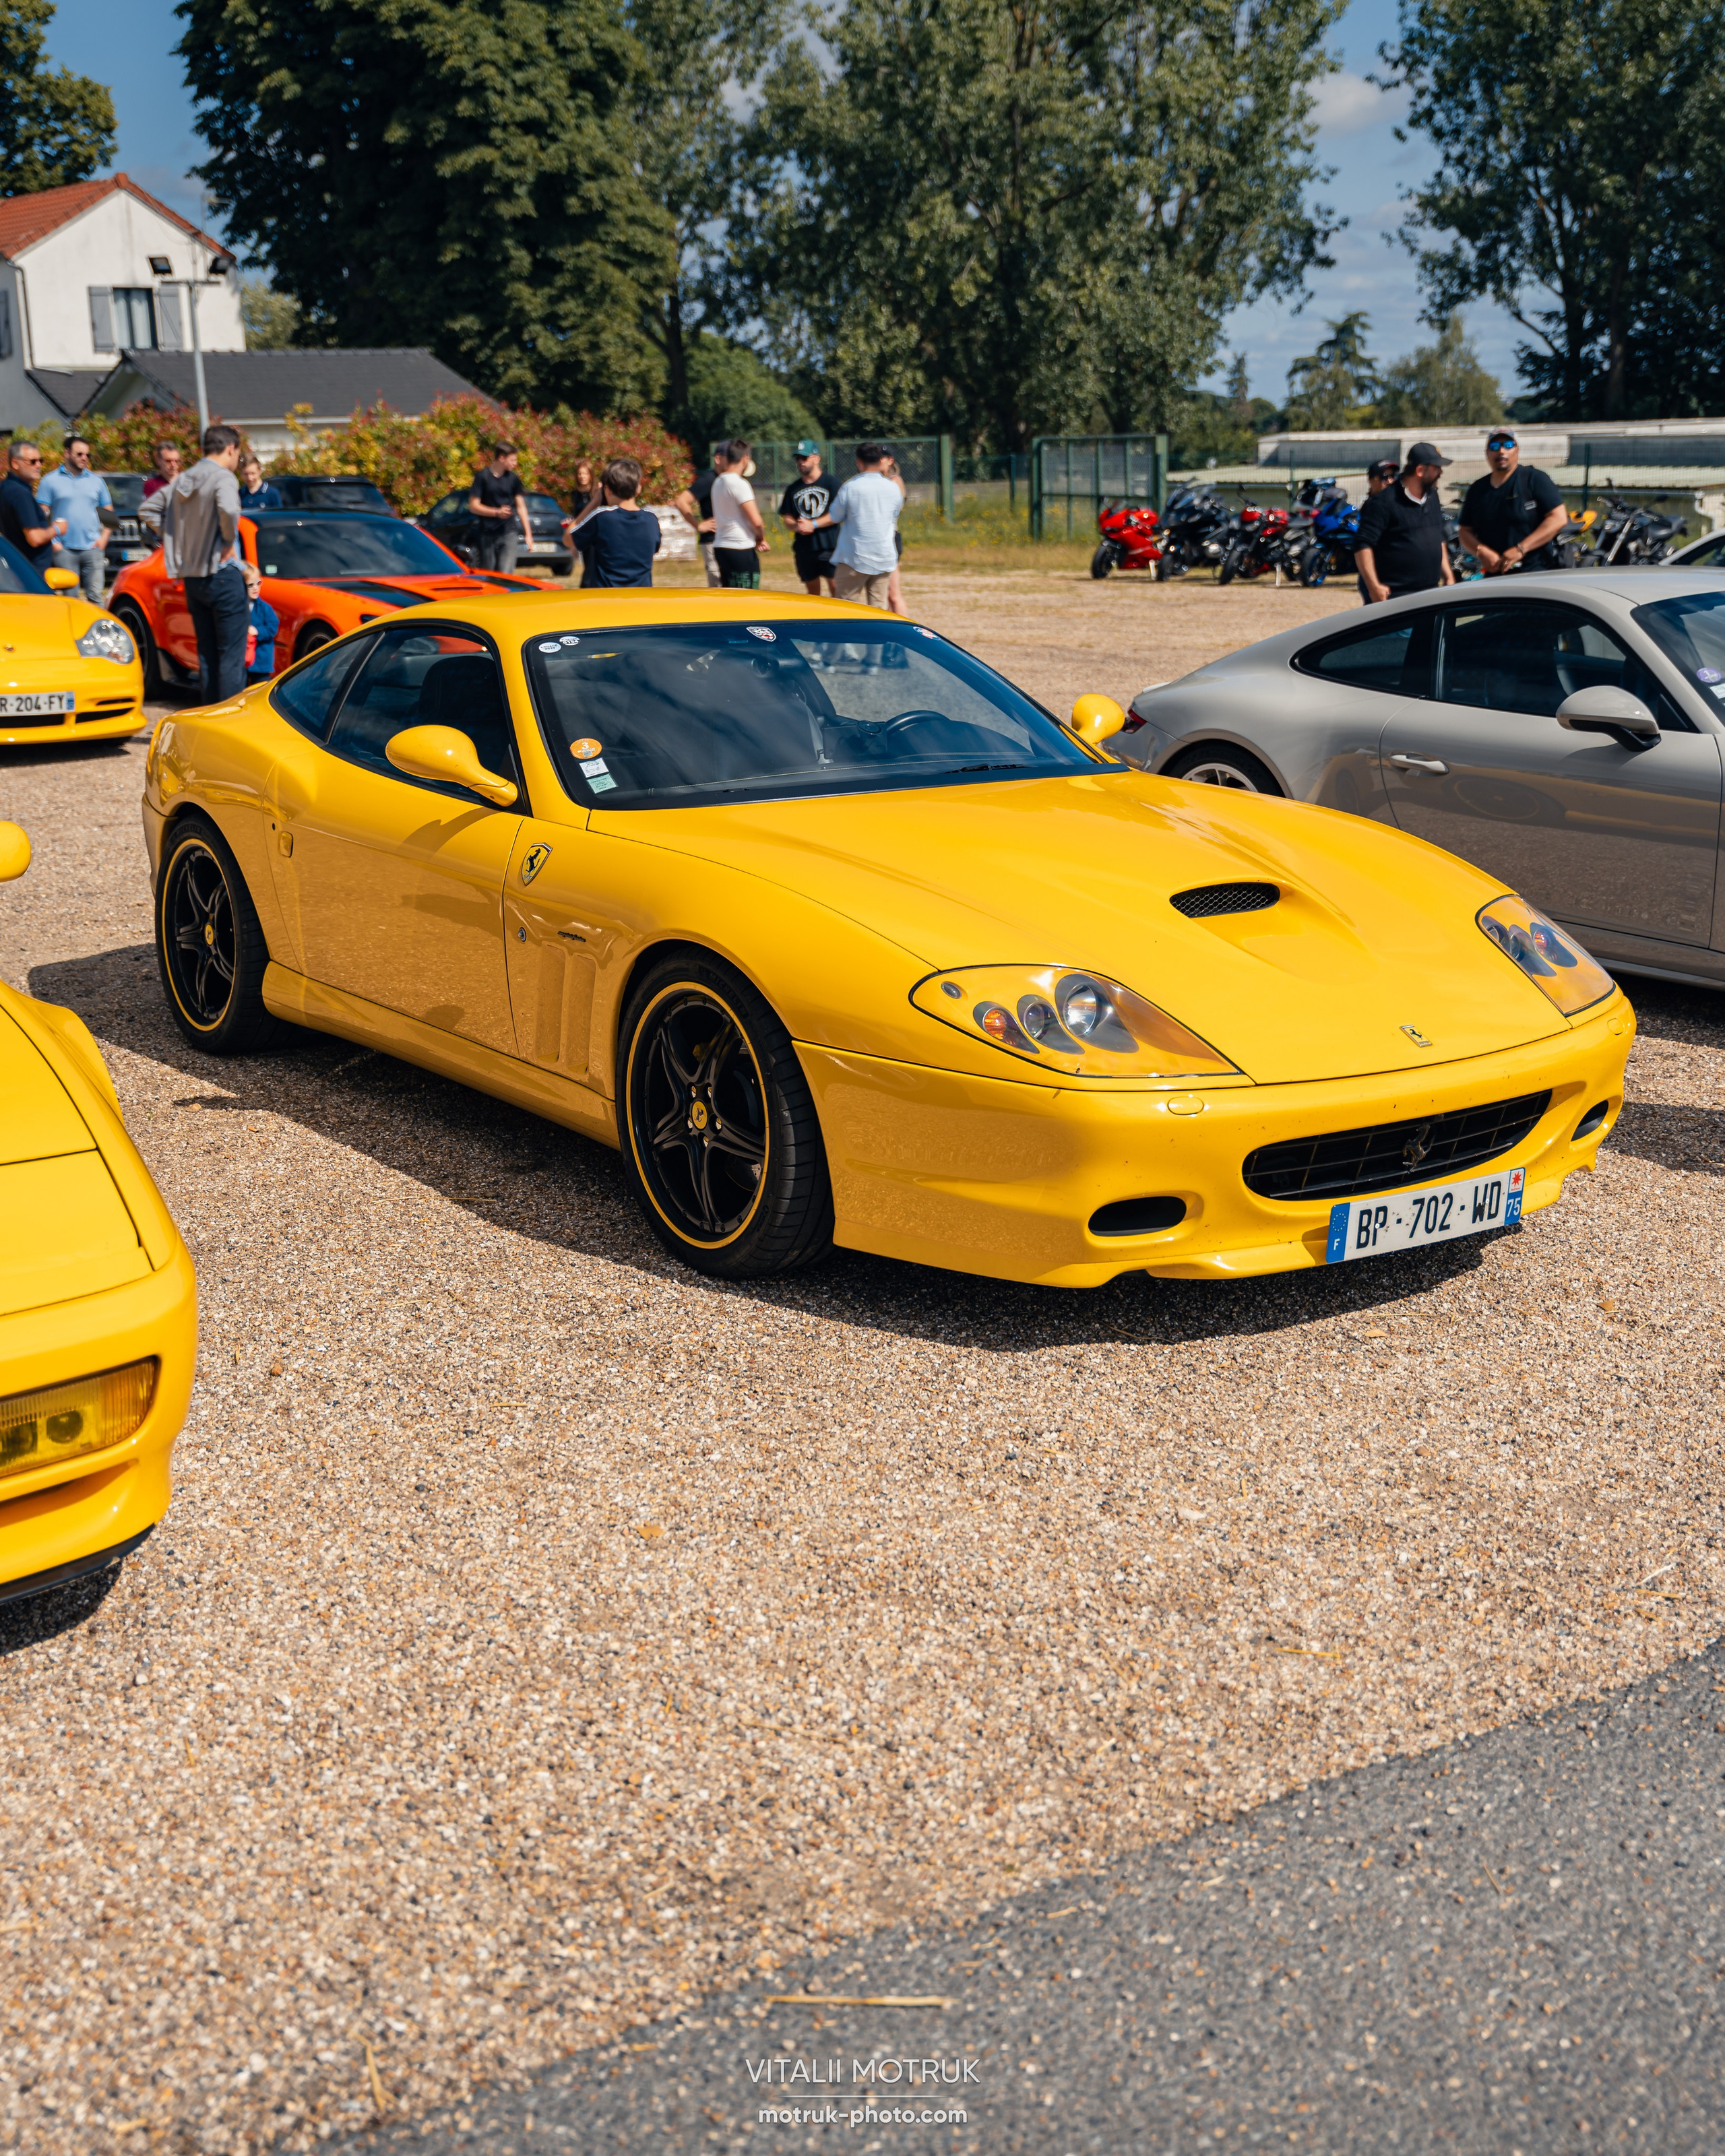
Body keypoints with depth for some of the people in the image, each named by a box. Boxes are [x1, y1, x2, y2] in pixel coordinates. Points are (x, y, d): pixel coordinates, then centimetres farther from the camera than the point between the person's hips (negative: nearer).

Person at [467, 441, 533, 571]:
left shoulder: (513, 479, 7)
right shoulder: (482, 477, -2)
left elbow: (521, 507, 12)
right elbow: (473, 506, -3)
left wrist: (528, 533, 7)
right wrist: (497, 512, -17)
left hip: (509, 533, 1)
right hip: (487, 534, -1)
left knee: (505, 574, -12)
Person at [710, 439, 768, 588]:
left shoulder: (718, 482, 13)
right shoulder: (740, 484, -13)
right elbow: (756, 521, -17)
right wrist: (761, 538, 3)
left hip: (720, 547, 9)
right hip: (741, 549, -9)